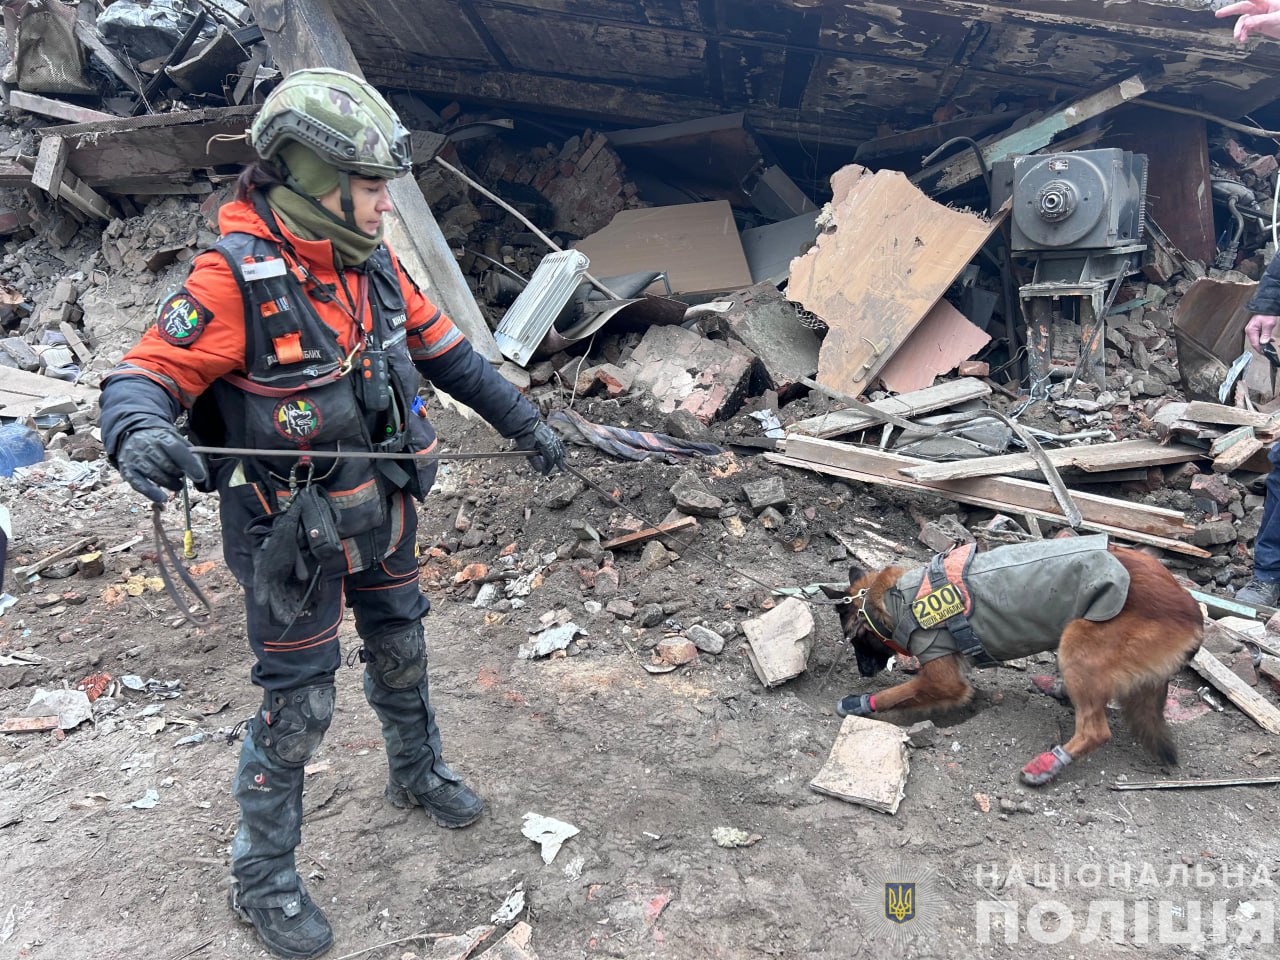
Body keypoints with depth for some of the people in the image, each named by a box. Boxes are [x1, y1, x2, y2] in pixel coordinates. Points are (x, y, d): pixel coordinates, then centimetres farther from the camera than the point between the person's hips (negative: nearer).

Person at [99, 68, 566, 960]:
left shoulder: (372, 263, -1)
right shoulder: (233, 277, -22)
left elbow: (445, 350, 9)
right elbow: (145, 375, -22)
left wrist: (523, 420, 11)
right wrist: (139, 430, -46)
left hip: (382, 511, 7)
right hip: (293, 534, -6)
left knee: (402, 652, 24)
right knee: (299, 703, 4)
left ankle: (419, 772, 53)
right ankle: (262, 878, 26)